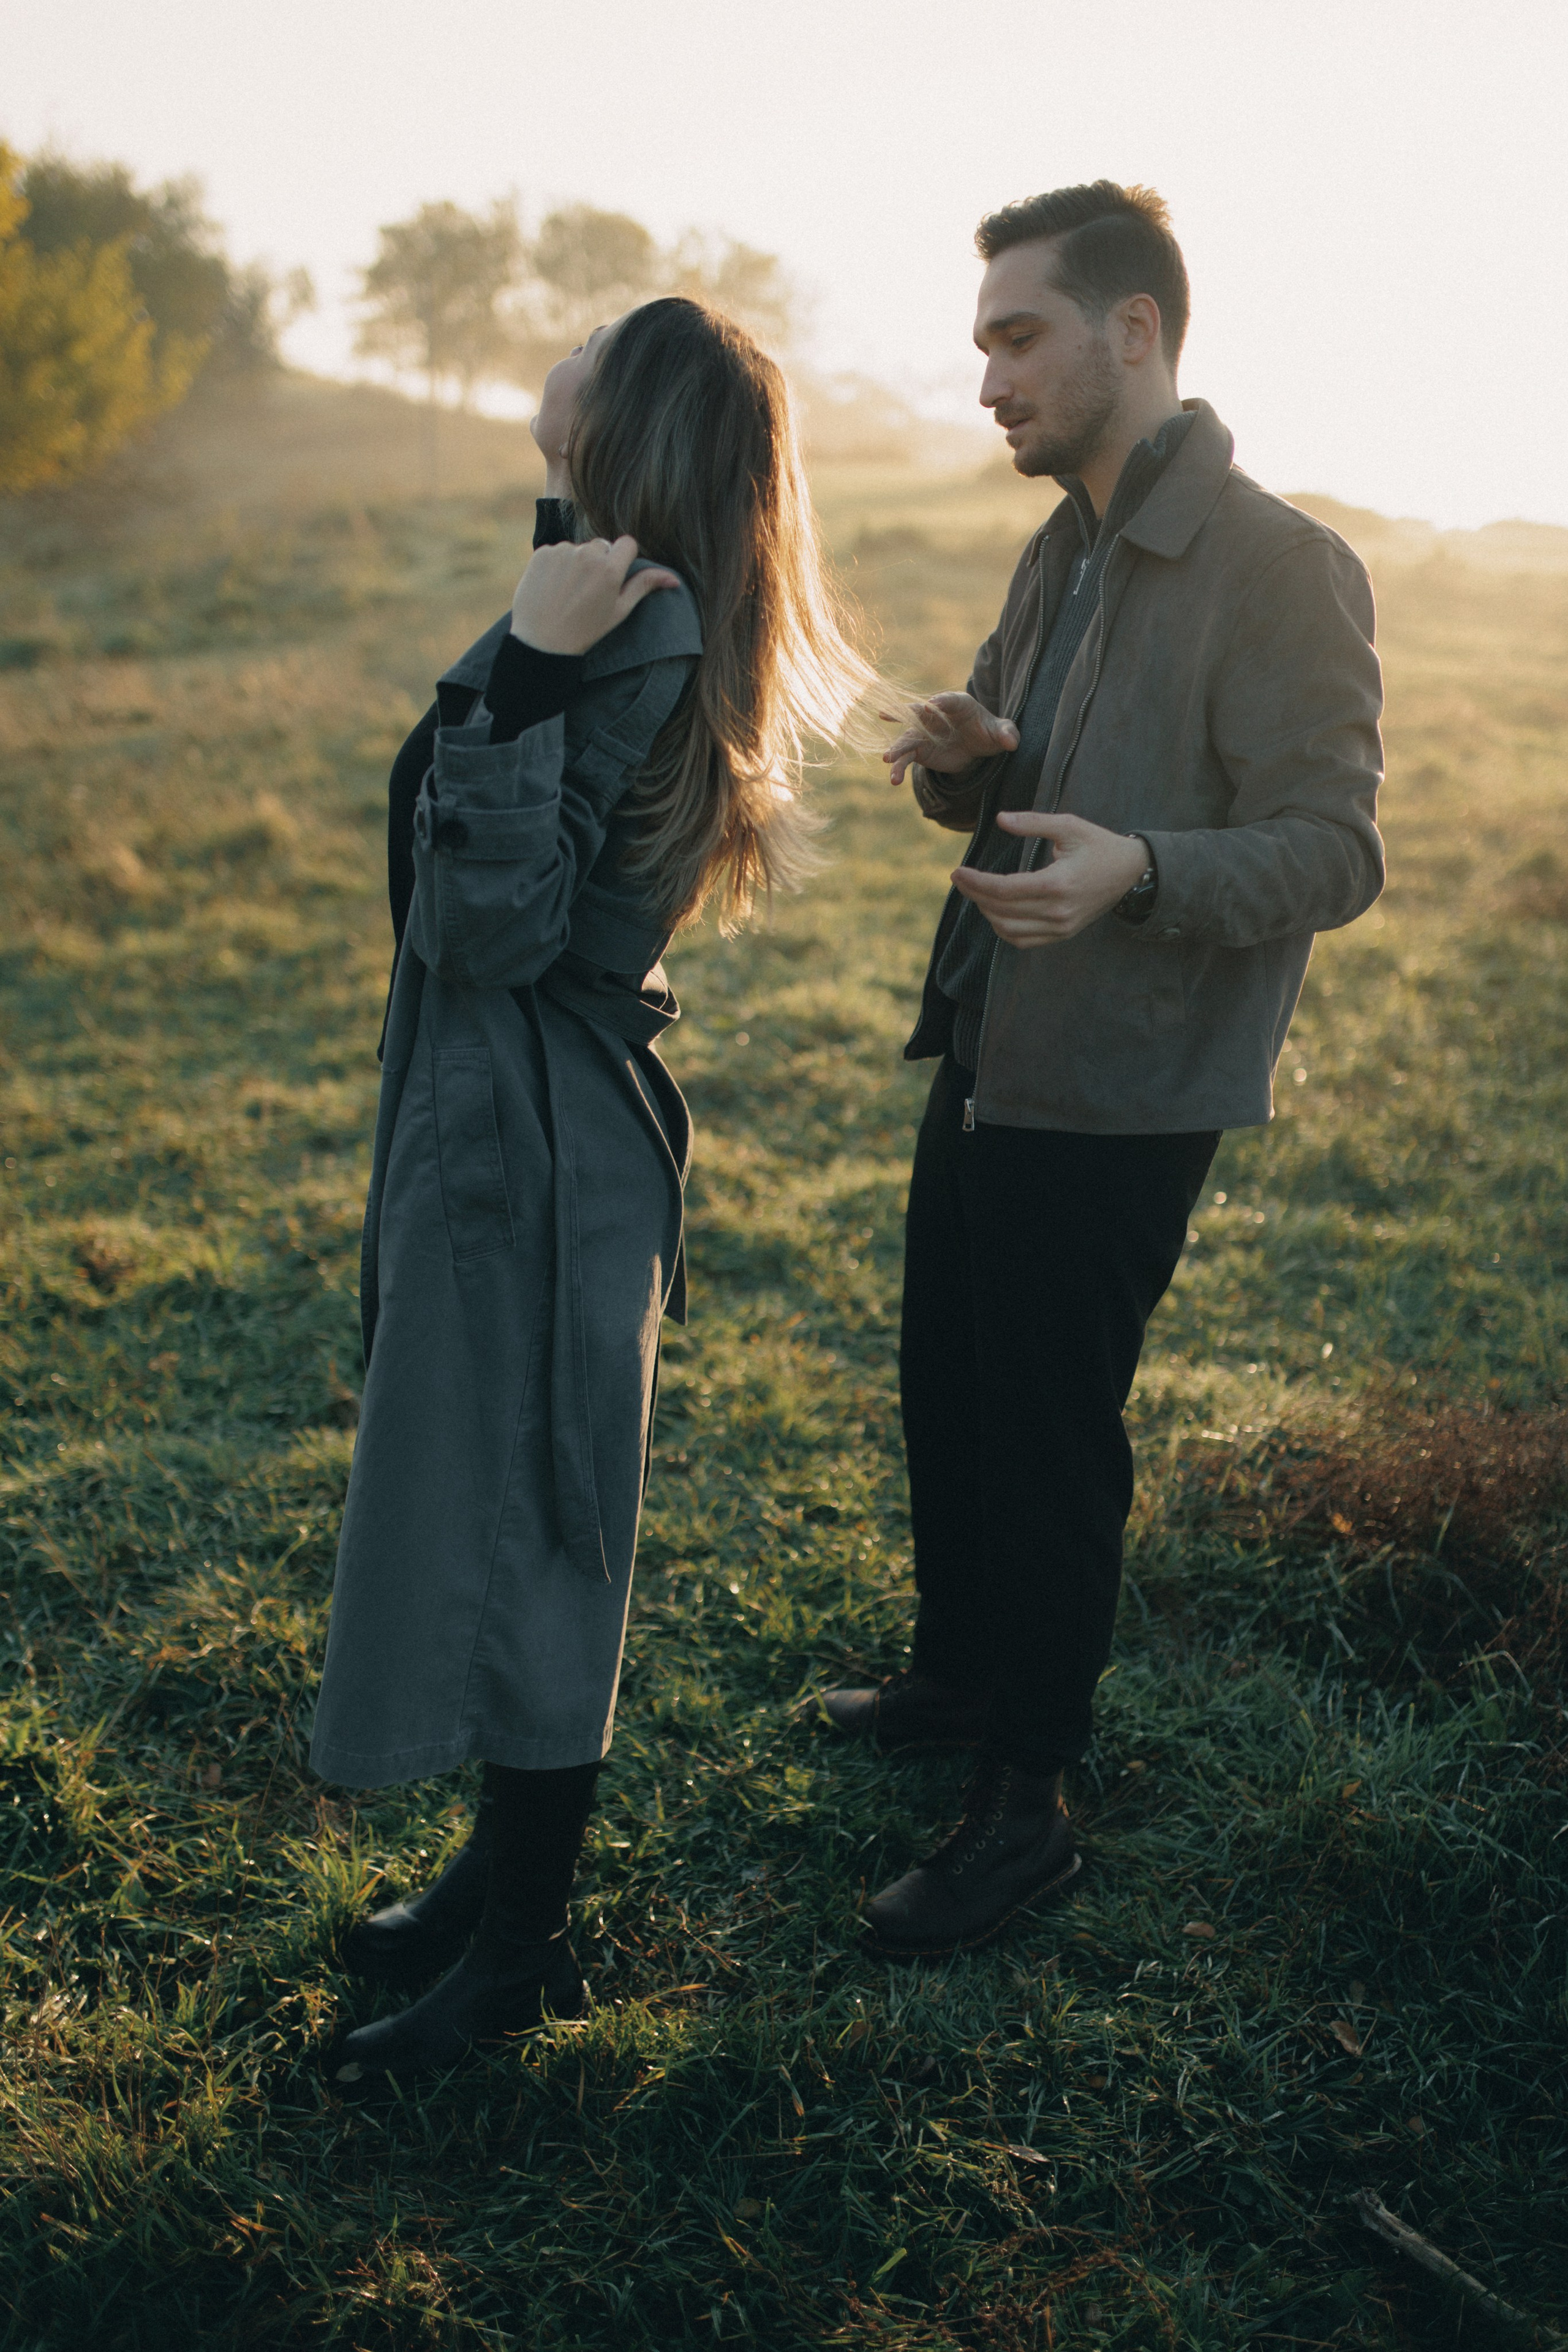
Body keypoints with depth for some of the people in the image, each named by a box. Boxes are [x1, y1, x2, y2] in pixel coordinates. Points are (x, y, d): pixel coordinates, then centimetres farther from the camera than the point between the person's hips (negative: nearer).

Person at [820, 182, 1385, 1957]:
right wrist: (969, 763, -3)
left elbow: (1333, 851, -20)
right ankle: (962, 1675, 41)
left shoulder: (1278, 567, -15)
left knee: (1049, 1436, 0)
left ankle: (1025, 1805, 17)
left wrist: (1136, 871, -38)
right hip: (988, 1056, 9)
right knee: (944, 1394, 19)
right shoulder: (1061, 557, 13)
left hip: (1117, 1095, -8)